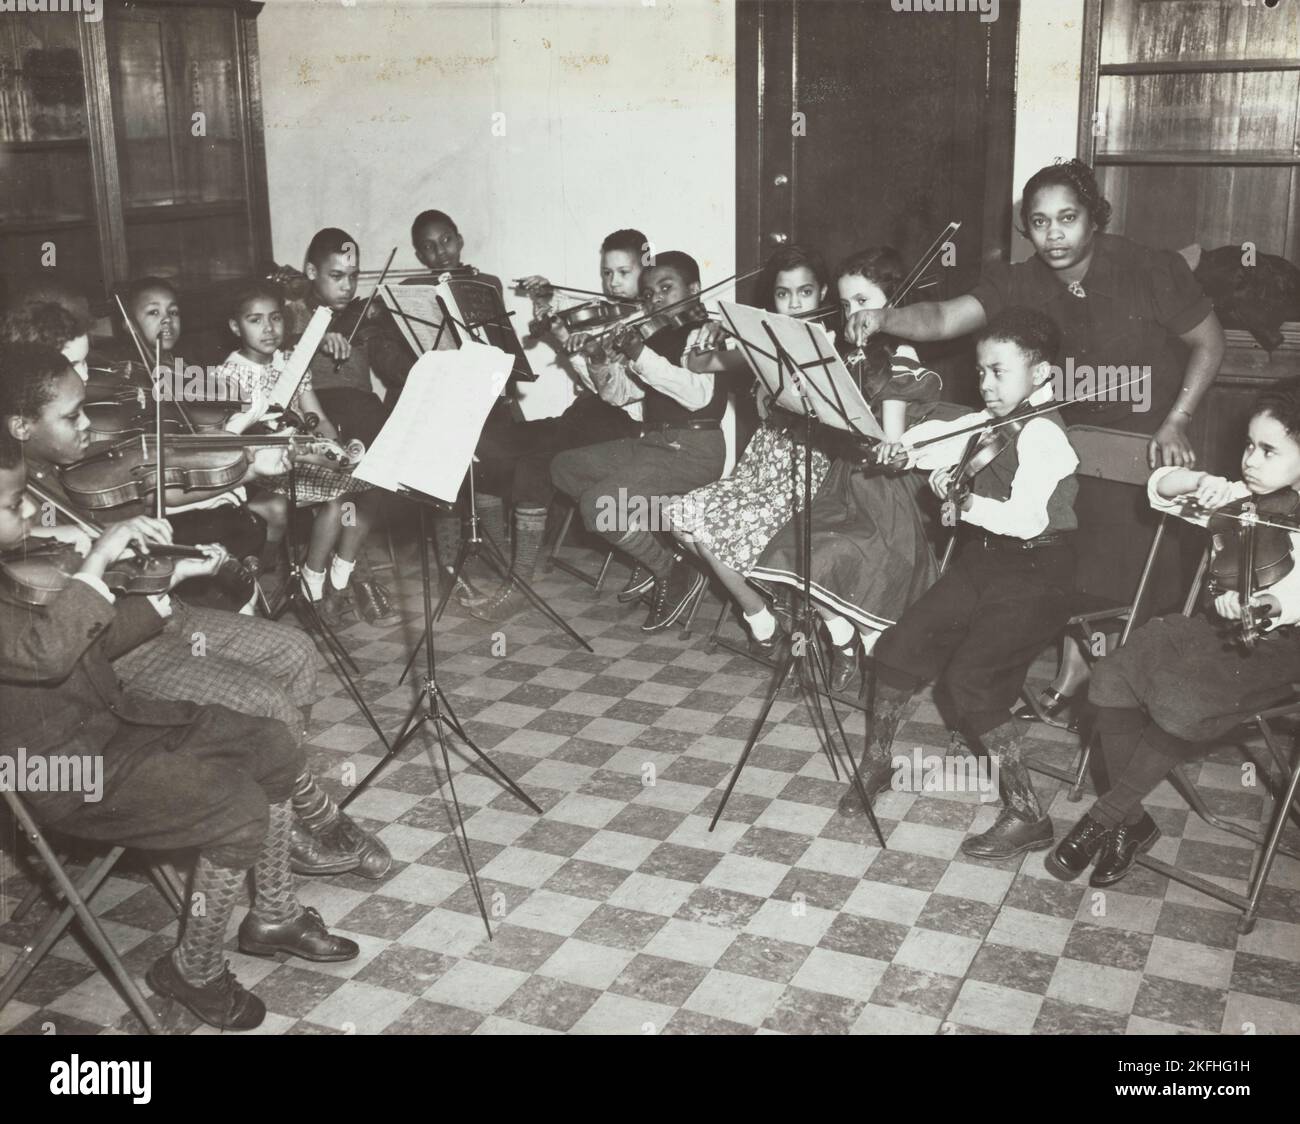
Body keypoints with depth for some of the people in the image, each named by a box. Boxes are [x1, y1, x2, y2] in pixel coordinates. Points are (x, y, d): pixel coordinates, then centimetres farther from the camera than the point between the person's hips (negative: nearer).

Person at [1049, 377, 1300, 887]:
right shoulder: (1239, 498, 9)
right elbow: (1159, 487, 11)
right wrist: (1198, 481, -10)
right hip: (1216, 629, 6)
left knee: (1182, 702, -32)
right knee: (1113, 678, -17)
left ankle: (1106, 815, -11)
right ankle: (1133, 822, -6)